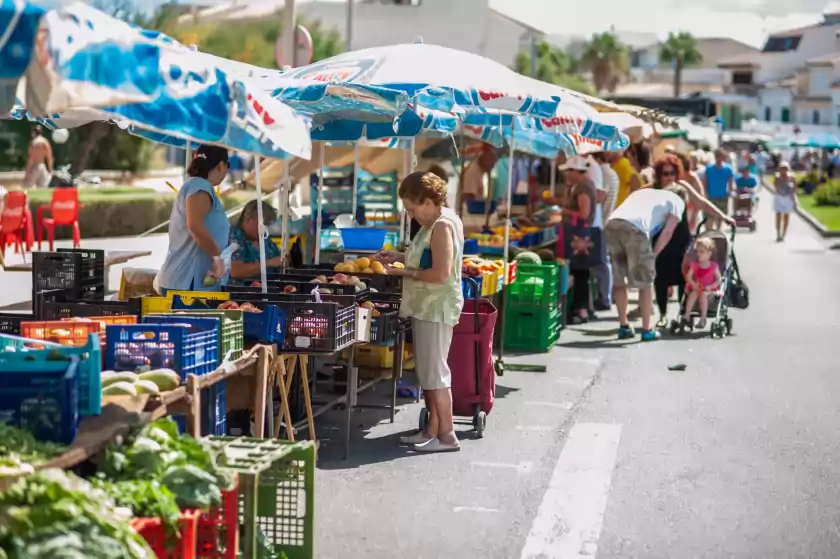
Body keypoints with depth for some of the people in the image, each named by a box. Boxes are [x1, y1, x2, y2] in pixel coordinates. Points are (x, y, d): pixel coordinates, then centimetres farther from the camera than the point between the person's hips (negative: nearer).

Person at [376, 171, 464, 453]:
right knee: (428, 371, 14)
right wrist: (400, 257, 12)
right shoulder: (437, 222, 12)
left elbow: (441, 273, -24)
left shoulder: (442, 226, -18)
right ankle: (432, 430, 21)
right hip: (427, 307, 10)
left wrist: (407, 272, -16)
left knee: (435, 372, -5)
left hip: (436, 308, -10)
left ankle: (447, 435, 1)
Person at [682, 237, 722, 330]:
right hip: (696, 288, 2)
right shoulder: (694, 265, 6)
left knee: (702, 294, -33)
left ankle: (703, 318, -35)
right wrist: (693, 284, -23)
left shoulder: (713, 266, 0)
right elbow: (688, 276, -5)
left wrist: (710, 286, -19)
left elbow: (718, 279, -4)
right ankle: (687, 314, -35)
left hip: (708, 290, -2)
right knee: (693, 293, -31)